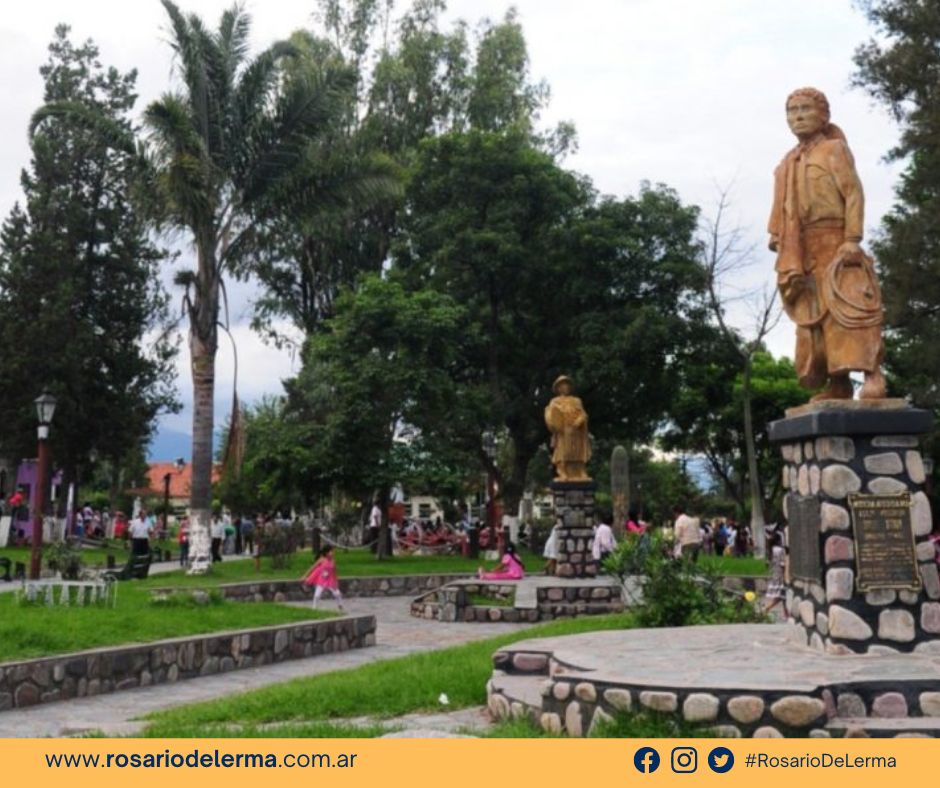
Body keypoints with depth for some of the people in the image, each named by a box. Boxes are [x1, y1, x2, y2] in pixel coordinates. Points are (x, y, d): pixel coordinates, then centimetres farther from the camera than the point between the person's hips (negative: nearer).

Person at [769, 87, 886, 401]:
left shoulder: (834, 148, 4)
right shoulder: (788, 162, 19)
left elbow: (853, 193, -5)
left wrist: (852, 239, -15)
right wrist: (776, 236, 3)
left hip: (834, 241, -6)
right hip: (802, 250, 6)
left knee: (848, 304, -15)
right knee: (814, 313, 2)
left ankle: (872, 375, -18)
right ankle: (838, 383, 5)